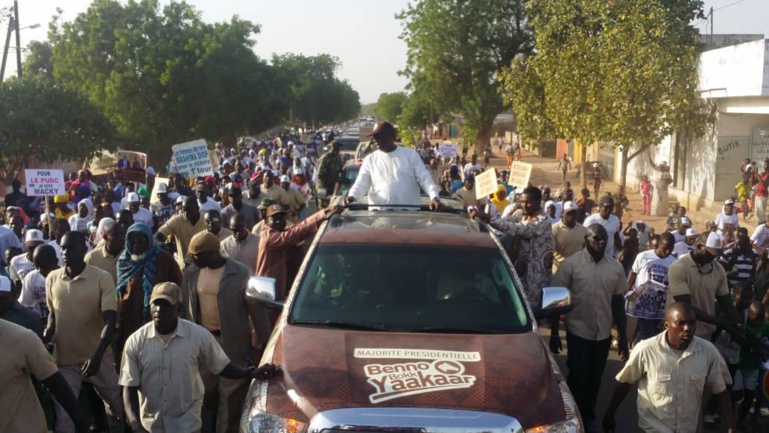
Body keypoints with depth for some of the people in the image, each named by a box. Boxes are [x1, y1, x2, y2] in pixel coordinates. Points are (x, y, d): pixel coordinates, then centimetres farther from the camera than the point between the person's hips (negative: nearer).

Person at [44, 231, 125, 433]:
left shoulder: (102, 278, -12)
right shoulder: (52, 278, -1)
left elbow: (110, 321, -15)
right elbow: (52, 313, 14)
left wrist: (97, 357, -26)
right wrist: (46, 337, -6)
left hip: (97, 358, -1)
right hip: (64, 359, 2)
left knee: (119, 405, 14)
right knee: (64, 416, 3)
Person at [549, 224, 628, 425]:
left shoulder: (616, 267, 0)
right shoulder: (571, 264, -10)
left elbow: (618, 302, 7)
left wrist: (623, 336, 7)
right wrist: (554, 333, -7)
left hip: (604, 334, 3)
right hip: (578, 332, -3)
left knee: (594, 379, 13)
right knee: (578, 378, 3)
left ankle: (587, 417, 32)